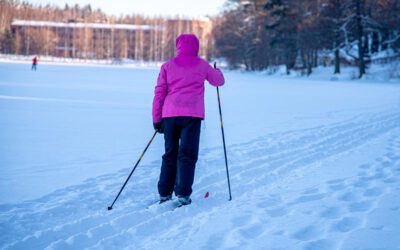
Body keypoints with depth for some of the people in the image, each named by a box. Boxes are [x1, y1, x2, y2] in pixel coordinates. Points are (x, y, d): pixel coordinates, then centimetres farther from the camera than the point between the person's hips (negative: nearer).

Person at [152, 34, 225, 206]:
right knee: (187, 155, -2)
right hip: (192, 115, -2)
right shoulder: (201, 65, 7)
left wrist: (156, 119, 9)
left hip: (169, 115, 2)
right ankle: (183, 194, -12)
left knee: (170, 155, 12)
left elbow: (159, 93, 6)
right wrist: (217, 71, 45)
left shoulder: (168, 66, 9)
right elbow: (219, 81, 22)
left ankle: (164, 194, 12)